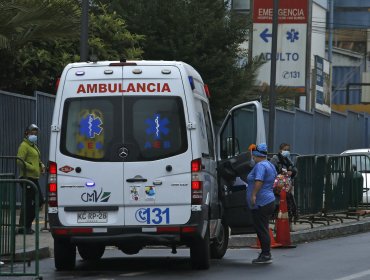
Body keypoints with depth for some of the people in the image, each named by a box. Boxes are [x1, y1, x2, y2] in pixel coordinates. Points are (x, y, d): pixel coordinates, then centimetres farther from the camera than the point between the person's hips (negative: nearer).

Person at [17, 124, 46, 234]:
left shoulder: (34, 146, 23)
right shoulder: (24, 146, -8)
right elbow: (20, 161, -19)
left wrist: (41, 165, 14)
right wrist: (32, 168, -20)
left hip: (34, 178, 10)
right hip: (27, 177, -10)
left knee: (40, 200, 11)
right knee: (27, 202, -8)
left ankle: (27, 224, 18)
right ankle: (23, 227, -4)